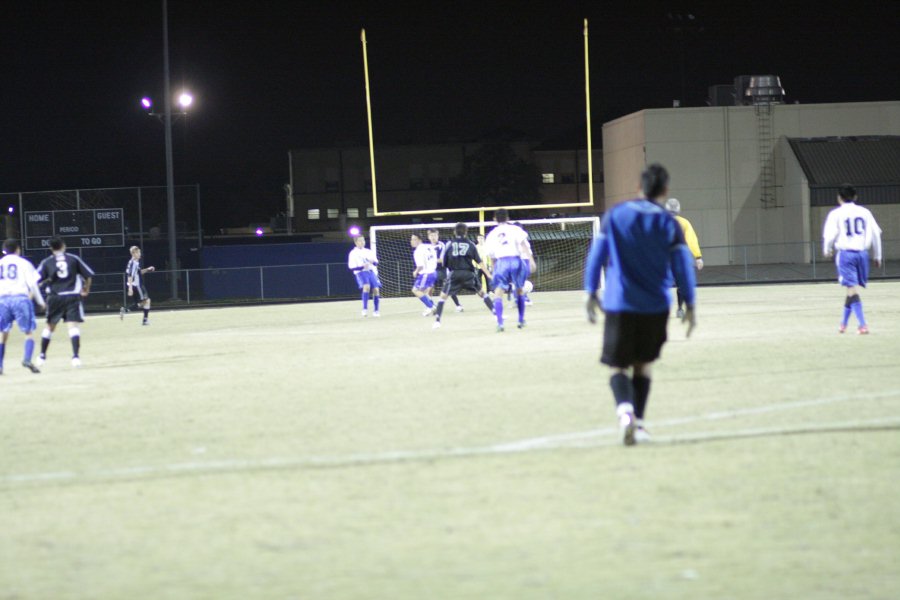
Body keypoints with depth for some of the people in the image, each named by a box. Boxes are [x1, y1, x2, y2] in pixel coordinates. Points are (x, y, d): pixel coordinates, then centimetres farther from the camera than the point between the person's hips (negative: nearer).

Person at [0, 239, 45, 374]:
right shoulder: (24, 263, 5)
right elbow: (32, 283, -1)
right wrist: (40, 301, 8)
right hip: (21, 298, -3)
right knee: (29, 332, 2)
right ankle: (27, 359, -20)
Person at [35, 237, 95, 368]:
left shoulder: (46, 262, 4)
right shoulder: (73, 259, 5)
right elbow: (88, 275, 7)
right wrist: (86, 290, 22)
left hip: (56, 297, 1)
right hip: (73, 296, -1)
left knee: (50, 326, 17)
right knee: (73, 325, -6)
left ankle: (42, 355, 26)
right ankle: (75, 356, -22)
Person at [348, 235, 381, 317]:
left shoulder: (369, 251, 17)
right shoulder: (353, 253, 2)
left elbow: (376, 263, 16)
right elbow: (351, 267, -5)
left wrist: (373, 262, -8)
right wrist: (362, 267, -17)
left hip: (371, 272, 5)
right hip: (361, 273, -5)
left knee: (376, 289, -11)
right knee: (366, 286, -31)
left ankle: (376, 311, 6)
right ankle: (365, 309, -28)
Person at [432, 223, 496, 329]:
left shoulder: (449, 244, 6)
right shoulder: (470, 244, 7)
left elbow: (444, 261, 8)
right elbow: (479, 262, 5)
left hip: (454, 274, -1)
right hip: (469, 273, 1)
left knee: (443, 296, 7)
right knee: (482, 293, 16)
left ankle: (437, 320, -7)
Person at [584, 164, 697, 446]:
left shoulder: (615, 215, 2)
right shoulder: (669, 223, 0)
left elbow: (596, 255, 2)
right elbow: (683, 266, 1)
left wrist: (591, 293, 10)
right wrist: (689, 306, 9)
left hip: (619, 304, -1)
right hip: (655, 306, 1)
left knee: (618, 366, 2)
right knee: (643, 364, 17)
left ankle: (625, 409, -25)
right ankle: (638, 423, 14)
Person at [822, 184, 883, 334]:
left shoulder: (836, 214, -2)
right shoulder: (864, 212, 8)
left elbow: (829, 235, -6)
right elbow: (876, 233, 8)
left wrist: (827, 251, 15)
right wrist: (877, 256, 17)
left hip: (845, 253, -4)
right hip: (862, 253, 4)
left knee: (852, 288, -7)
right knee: (852, 289, 16)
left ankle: (862, 325, -18)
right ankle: (843, 323, 26)